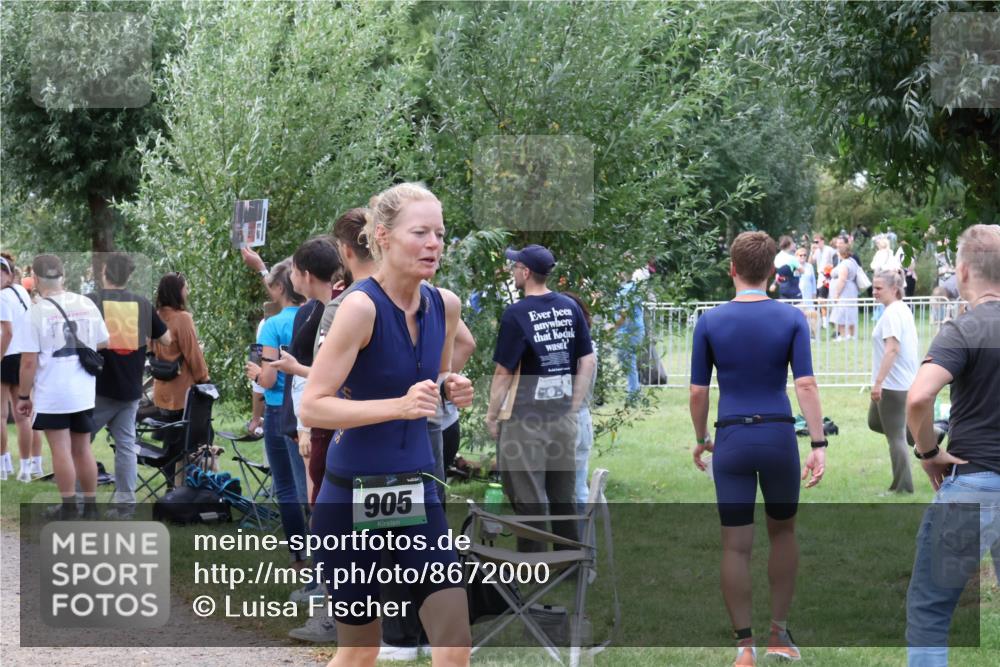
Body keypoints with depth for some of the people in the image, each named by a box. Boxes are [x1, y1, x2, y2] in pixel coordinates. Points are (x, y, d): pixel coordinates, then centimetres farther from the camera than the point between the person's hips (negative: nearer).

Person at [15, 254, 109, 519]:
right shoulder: (87, 305, 3)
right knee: (83, 449, 13)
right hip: (85, 393, 5)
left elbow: (29, 361, -12)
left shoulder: (37, 312, -12)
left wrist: (23, 396, -2)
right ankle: (90, 506, 18)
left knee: (61, 450, 1)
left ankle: (68, 507, 4)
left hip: (51, 395, -5)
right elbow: (103, 347, 13)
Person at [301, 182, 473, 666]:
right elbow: (311, 407, -21)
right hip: (352, 498, -5)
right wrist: (399, 405, -30)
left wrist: (453, 392, -3)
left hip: (418, 492, 5)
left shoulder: (446, 305, 2)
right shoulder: (362, 306, -17)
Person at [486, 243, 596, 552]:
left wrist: (491, 416, -2)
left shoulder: (516, 314, -13)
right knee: (564, 495, 15)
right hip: (564, 417, 6)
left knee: (528, 499, 1)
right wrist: (574, 407, 11)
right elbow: (588, 362, 6)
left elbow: (504, 373, -12)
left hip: (527, 420, -6)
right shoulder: (570, 307, 4)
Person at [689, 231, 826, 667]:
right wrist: (819, 445, -9)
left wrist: (701, 440, 15)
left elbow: (698, 391, 0)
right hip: (779, 436, 1)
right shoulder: (791, 319, -3)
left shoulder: (710, 322, -2)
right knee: (783, 532, 21)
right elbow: (805, 384, -10)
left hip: (731, 440, -1)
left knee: (736, 546, 4)